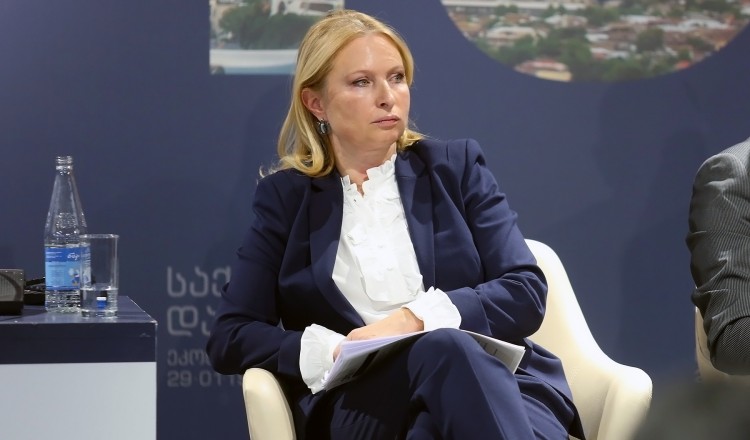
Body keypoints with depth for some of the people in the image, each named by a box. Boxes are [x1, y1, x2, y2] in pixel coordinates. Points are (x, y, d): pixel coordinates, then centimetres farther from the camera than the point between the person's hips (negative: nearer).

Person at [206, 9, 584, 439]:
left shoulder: (456, 166, 17)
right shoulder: (287, 195, 16)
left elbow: (526, 292, 6)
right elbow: (229, 338, 9)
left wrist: (417, 319, -10)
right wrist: (333, 352, -10)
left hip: (489, 377, 1)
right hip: (361, 401, -1)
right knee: (445, 349, -38)